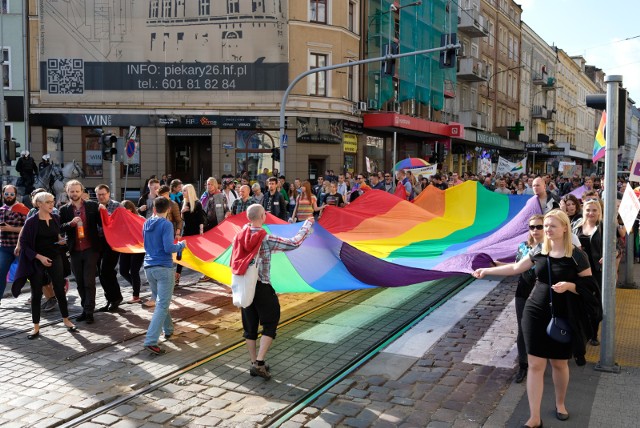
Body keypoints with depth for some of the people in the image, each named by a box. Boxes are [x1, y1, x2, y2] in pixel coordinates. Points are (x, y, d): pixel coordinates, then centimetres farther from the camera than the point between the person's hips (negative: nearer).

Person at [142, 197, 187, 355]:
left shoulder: (146, 224, 9)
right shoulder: (166, 224, -12)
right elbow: (169, 248, -19)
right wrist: (182, 245, 0)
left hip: (149, 267, 7)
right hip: (164, 268, -7)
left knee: (160, 301, 24)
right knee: (162, 305, -7)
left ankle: (168, 329, 39)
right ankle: (150, 341, -16)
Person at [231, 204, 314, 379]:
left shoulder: (239, 236, -1)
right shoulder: (267, 240, -17)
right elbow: (295, 243, -15)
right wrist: (308, 224, -1)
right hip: (262, 288, -5)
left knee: (250, 327, 13)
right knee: (270, 325, 6)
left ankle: (254, 363, 21)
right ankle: (259, 363, -2)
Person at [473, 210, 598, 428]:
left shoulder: (576, 255, -10)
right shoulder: (539, 251, 2)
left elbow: (589, 286, -6)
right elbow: (516, 268, 13)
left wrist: (569, 285, -24)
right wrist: (487, 270, 13)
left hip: (563, 317, -3)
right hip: (536, 313, 3)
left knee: (559, 363, 13)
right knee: (535, 364, 1)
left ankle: (560, 403, 40)